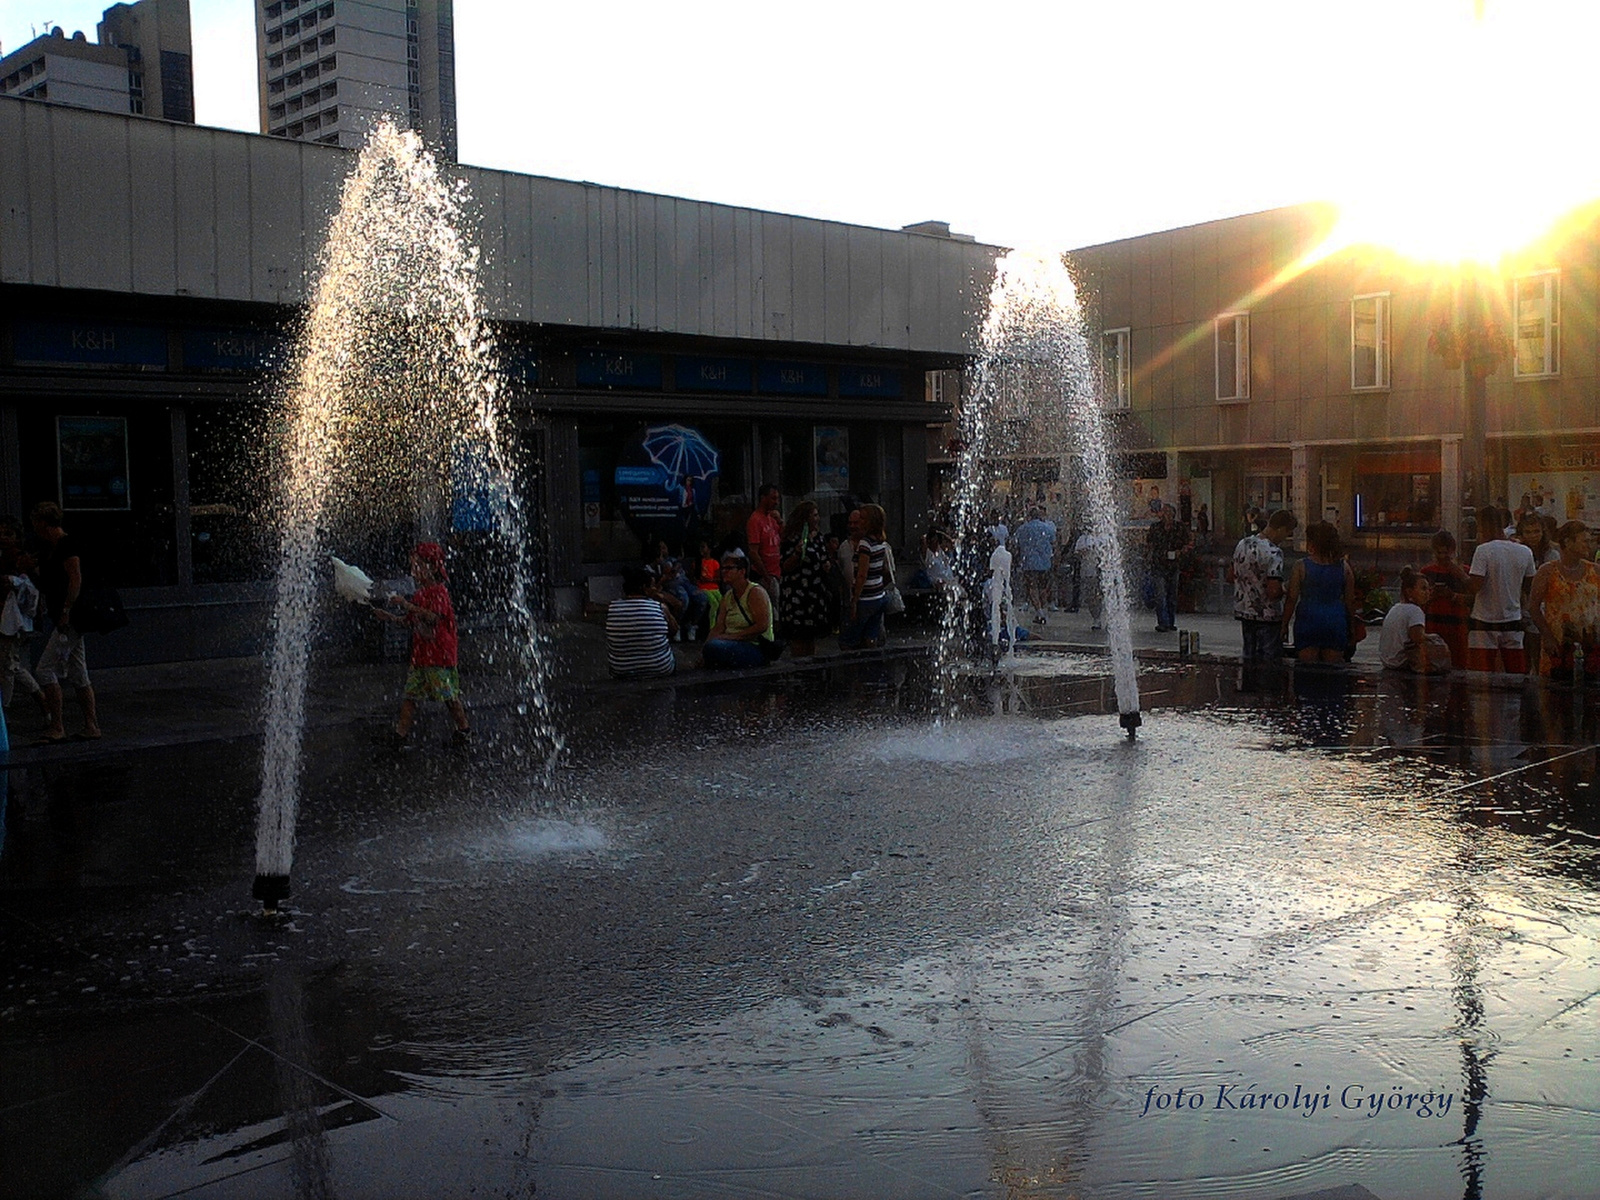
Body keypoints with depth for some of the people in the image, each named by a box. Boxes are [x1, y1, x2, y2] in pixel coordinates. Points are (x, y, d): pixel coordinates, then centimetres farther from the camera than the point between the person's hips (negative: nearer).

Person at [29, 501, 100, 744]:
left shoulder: (66, 544, -12)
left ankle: (56, 727, -8)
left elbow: (76, 579, -20)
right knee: (77, 673, 10)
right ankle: (91, 726, 12)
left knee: (46, 669, -10)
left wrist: (65, 612, -23)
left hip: (70, 616, -10)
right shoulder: (51, 547, 18)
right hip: (67, 617, 10)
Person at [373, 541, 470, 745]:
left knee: (448, 694, -3)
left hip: (439, 653, -8)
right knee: (409, 694, 5)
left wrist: (407, 605, -27)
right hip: (420, 652, 8)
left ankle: (464, 731, 8)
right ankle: (401, 733, 9)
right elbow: (411, 620, 23)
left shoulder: (438, 591, -9)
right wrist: (390, 617, 11)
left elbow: (434, 616, -25)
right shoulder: (419, 593, 17)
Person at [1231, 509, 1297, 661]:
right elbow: (1274, 591, -25)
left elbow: (1233, 576, 15)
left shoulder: (1242, 544, 4)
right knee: (1270, 660, 2)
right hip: (1268, 616, -7)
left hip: (1244, 613, 7)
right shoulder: (1274, 553, -21)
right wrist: (1283, 591, -5)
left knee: (1249, 656, 15)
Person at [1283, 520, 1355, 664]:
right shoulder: (1344, 567, 1)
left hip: (1308, 620, -2)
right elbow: (1350, 601, 6)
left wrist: (1285, 624, 4)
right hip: (1336, 622, 2)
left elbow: (1292, 599, -5)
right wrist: (1351, 624, 18)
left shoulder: (1301, 567, -7)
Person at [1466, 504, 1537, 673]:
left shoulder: (1483, 551, -13)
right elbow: (1527, 586, 11)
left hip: (1484, 623, -4)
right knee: (1517, 676, 9)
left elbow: (1474, 587, -18)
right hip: (1513, 621, 5)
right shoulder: (1525, 552, 2)